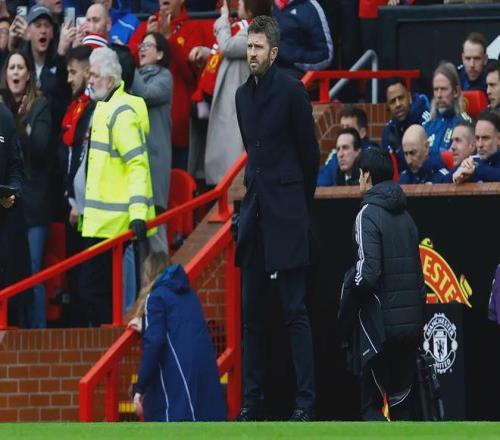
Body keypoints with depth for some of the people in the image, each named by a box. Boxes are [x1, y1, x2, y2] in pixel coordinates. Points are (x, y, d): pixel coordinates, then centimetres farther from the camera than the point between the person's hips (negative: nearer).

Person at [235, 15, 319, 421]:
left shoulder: (291, 90, -7)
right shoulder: (243, 94, 13)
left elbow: (310, 152, -1)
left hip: (286, 213, -7)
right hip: (255, 212, 7)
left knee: (295, 311, -7)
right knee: (251, 311, 8)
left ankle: (306, 401, -8)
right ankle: (252, 398, 13)